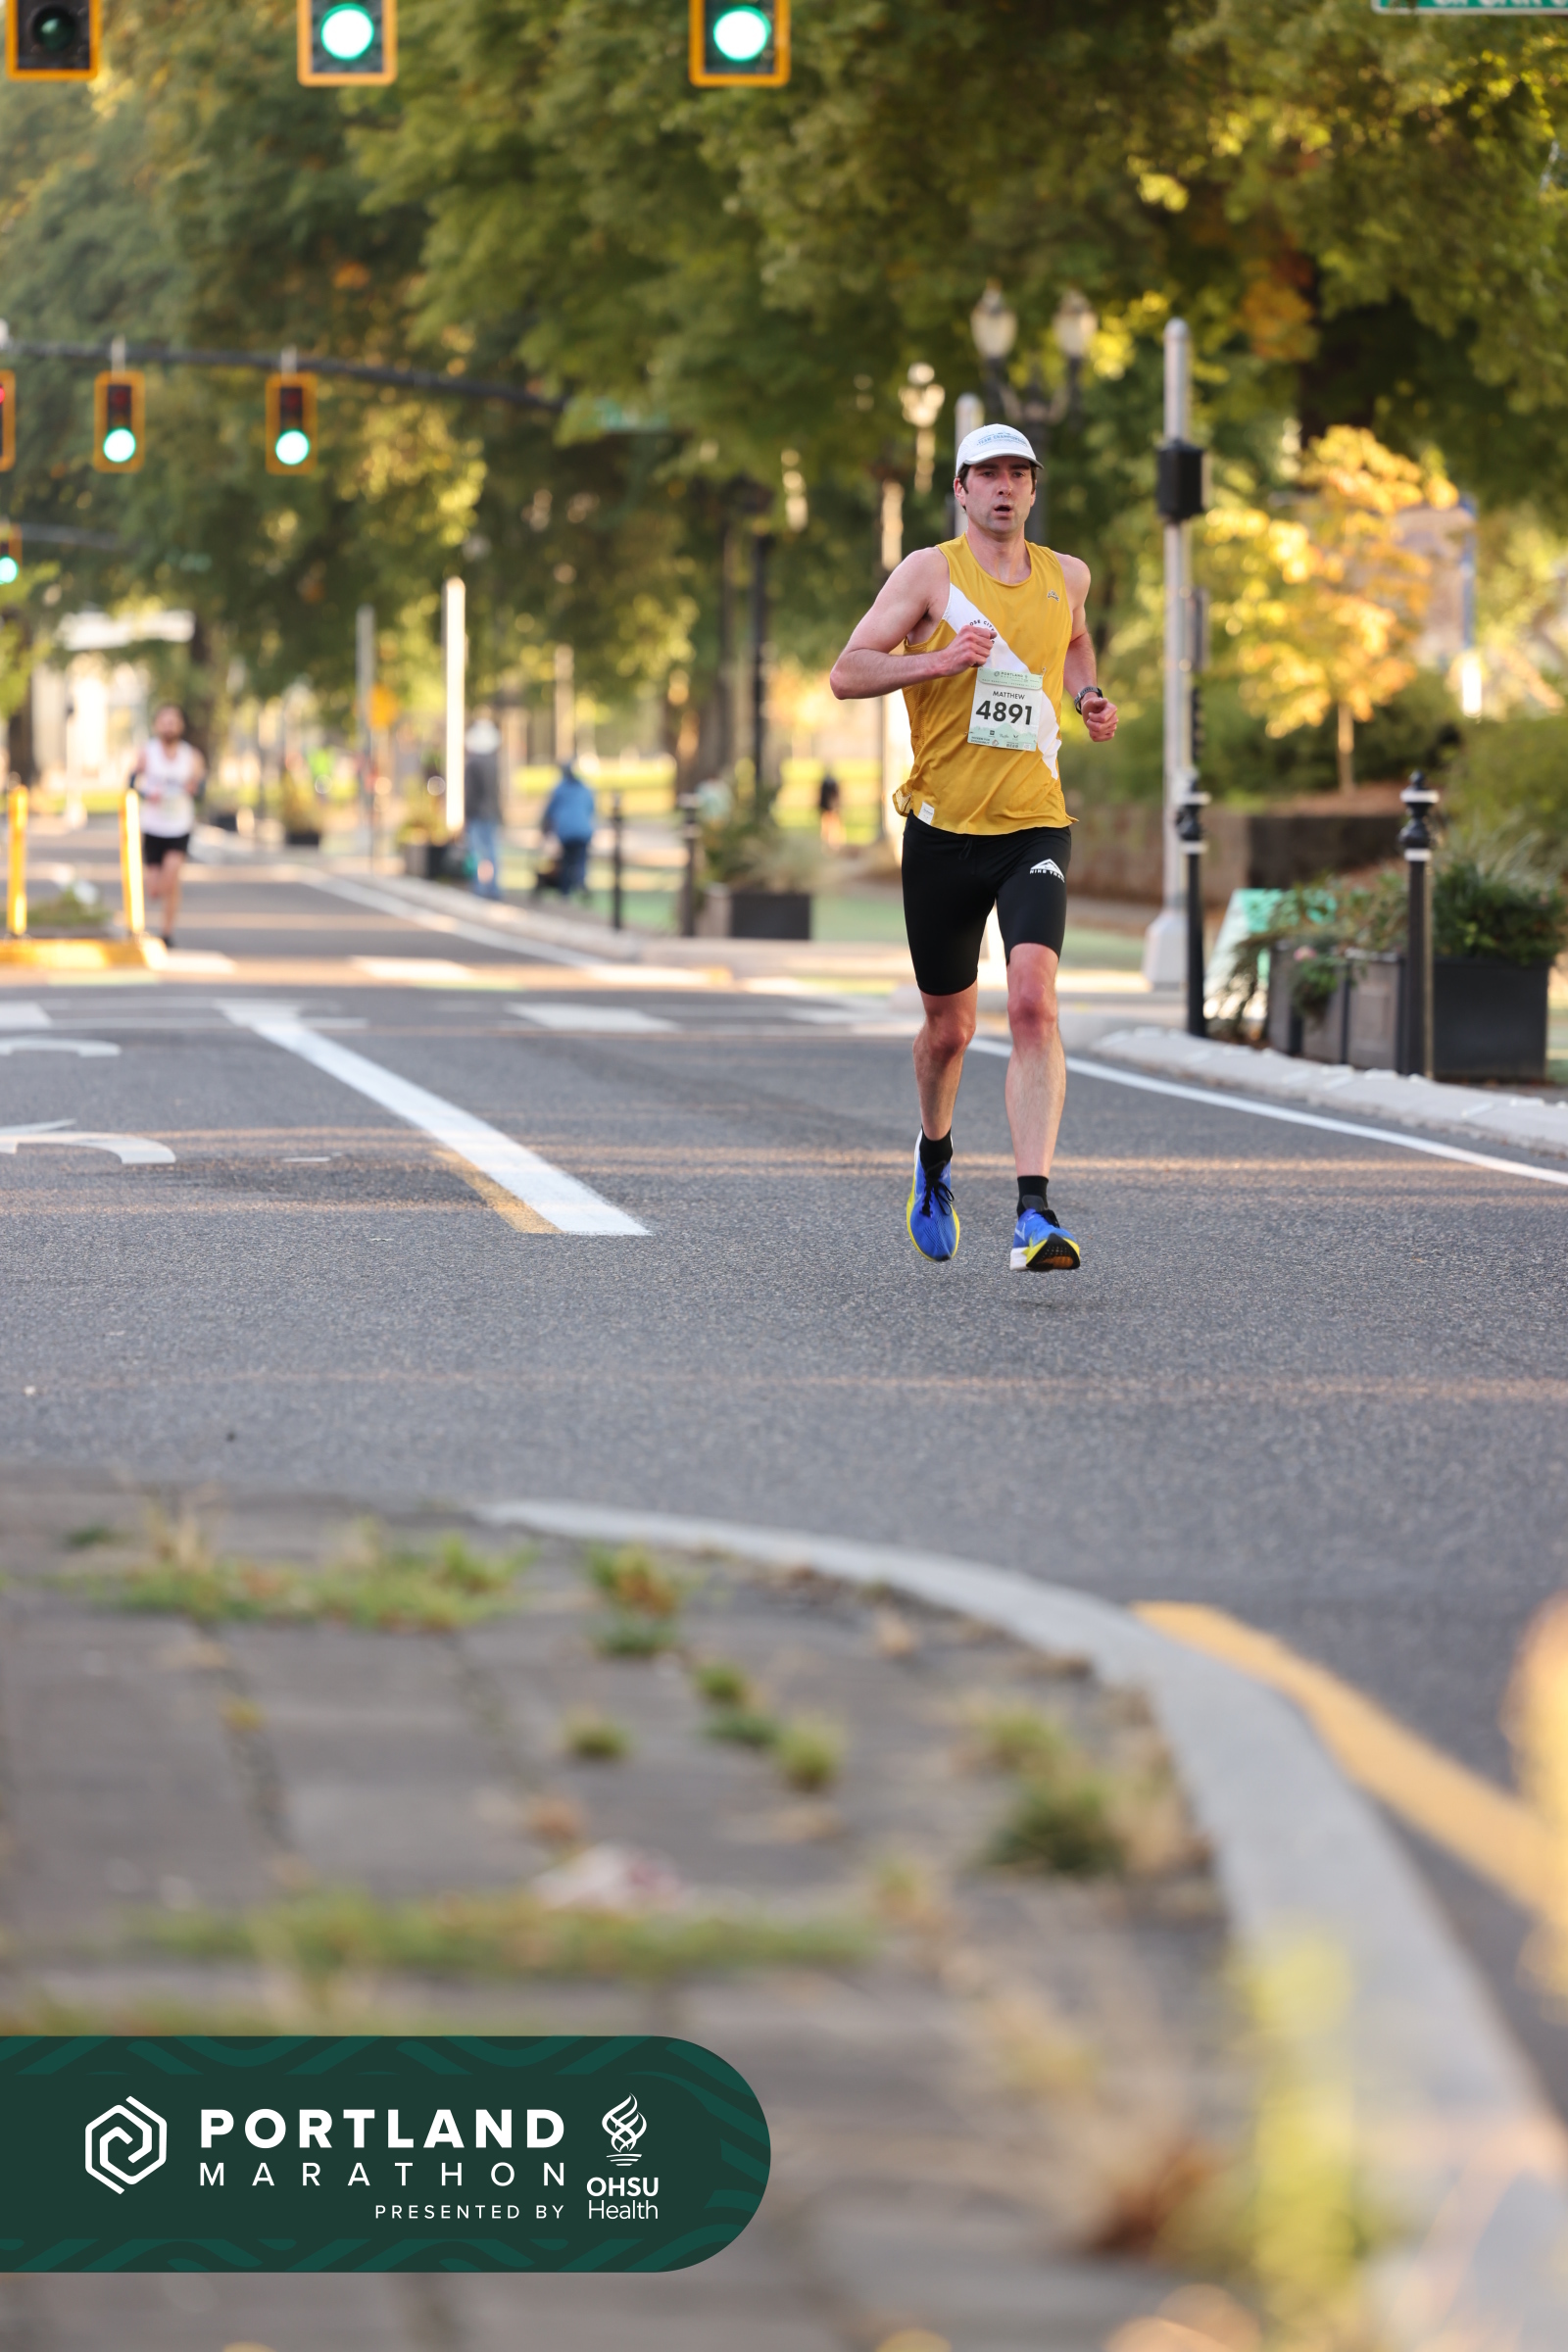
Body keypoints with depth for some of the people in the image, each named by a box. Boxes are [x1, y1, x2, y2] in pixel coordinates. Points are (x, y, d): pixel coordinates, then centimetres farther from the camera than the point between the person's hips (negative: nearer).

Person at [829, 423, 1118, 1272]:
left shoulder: (1066, 577, 10)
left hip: (1034, 826, 1)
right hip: (942, 827, -1)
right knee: (949, 1025, 10)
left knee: (1033, 1001, -20)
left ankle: (1035, 1211, -27)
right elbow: (846, 673, -5)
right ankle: (934, 1156, 43)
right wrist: (938, 660, -21)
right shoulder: (930, 571, -1)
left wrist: (1089, 697, 13)